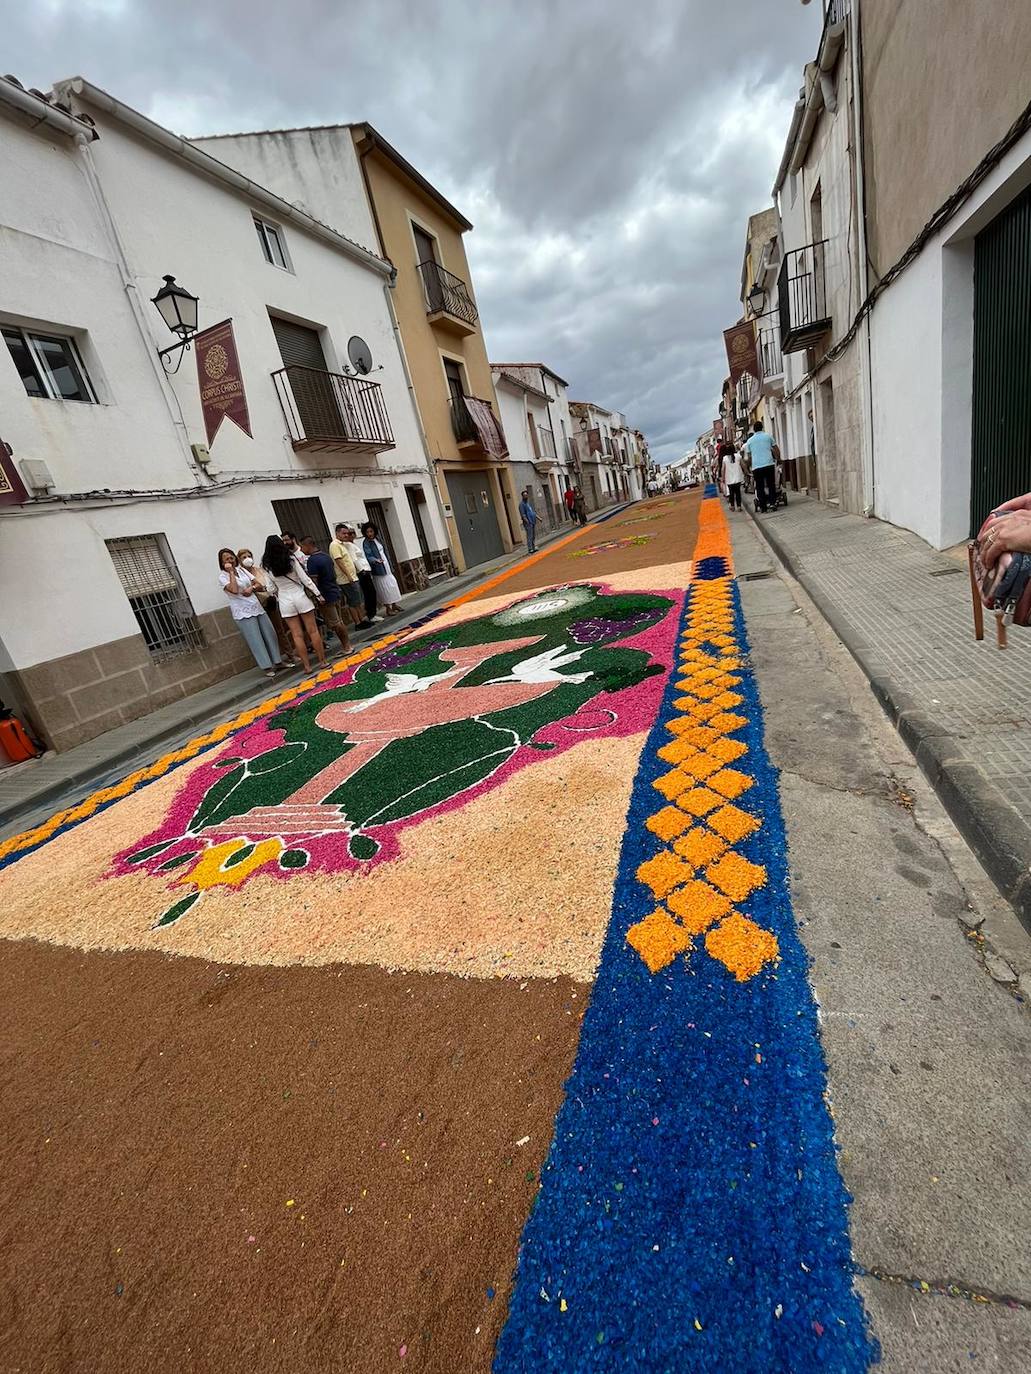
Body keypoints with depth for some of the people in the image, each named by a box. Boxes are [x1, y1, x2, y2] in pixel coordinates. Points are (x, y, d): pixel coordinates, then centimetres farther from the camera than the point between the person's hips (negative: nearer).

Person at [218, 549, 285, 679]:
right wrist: (231, 572, -18)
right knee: (256, 640, -4)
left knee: (270, 634, 10)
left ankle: (277, 661, 22)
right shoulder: (223, 576, -7)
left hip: (256, 608, 6)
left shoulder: (241, 569, 11)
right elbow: (234, 590, -24)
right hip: (243, 613, -6)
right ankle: (266, 667, 4)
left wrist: (251, 588, -10)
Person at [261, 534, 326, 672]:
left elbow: (271, 589, 3)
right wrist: (318, 594, -1)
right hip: (300, 596, -2)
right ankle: (323, 661, 10)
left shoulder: (267, 566, -1)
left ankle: (307, 665, 11)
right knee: (313, 630, 5)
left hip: (285, 601, 2)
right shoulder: (290, 559, -8)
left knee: (297, 635, 7)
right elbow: (305, 579, -7)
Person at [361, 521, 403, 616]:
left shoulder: (377, 539, 9)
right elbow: (369, 556, -20)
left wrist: (390, 566, 17)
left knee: (392, 584, 11)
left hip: (386, 567, 7)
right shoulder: (366, 543, -11)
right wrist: (376, 560, -40)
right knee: (384, 588, -4)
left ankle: (394, 604, 22)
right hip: (378, 569, -7)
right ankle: (388, 608, 4)